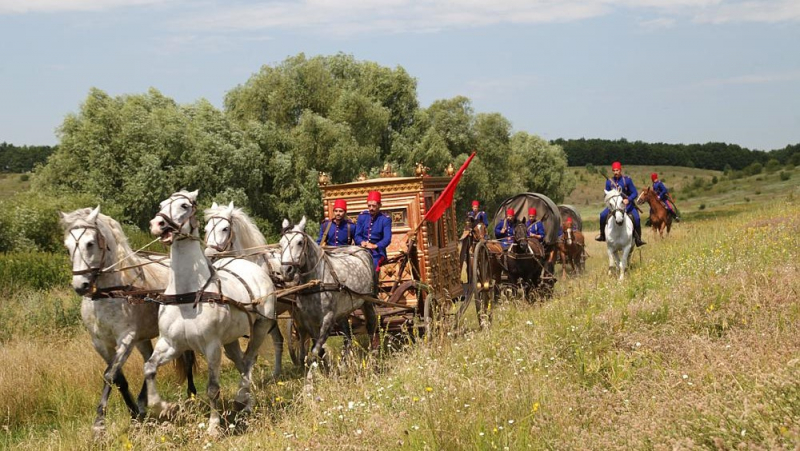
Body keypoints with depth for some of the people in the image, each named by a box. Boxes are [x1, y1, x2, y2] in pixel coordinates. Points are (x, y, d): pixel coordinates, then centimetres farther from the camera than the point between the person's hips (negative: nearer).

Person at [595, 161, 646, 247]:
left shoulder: (627, 180, -7)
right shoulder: (609, 181, 0)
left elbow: (635, 193, -7)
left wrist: (628, 199, -25)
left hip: (627, 204, -2)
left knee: (636, 218, -25)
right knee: (603, 215, -20)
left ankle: (638, 239, -13)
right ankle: (602, 235, 0)